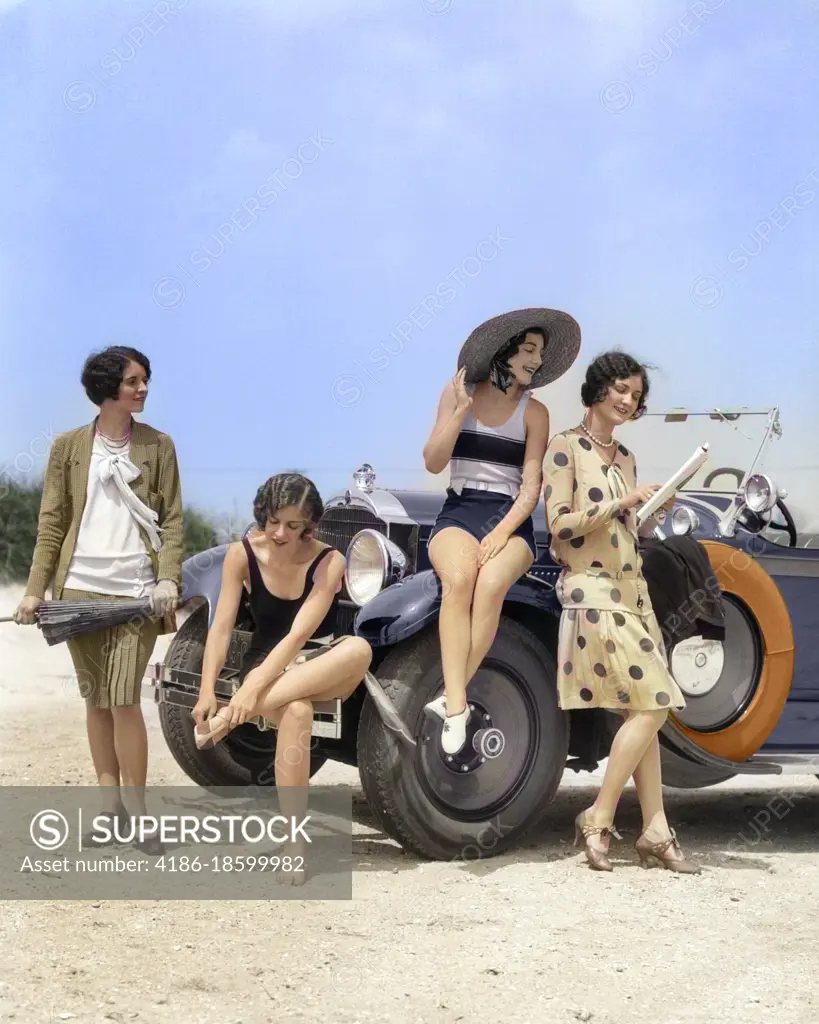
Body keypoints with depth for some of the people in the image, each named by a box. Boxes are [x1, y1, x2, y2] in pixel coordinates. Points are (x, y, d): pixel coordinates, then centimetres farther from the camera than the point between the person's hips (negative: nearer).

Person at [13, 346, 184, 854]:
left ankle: (138, 811, -3)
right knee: (96, 699, 7)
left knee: (124, 699, -9)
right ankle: (111, 804, 16)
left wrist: (169, 579, -11)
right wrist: (35, 589, -1)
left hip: (136, 592, -2)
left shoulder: (158, 445, 6)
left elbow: (172, 520, 3)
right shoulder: (69, 446, 8)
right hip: (79, 589, 2)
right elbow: (52, 522, 6)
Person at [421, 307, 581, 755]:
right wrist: (461, 411, -8)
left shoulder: (534, 412, 5)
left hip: (511, 517, 0)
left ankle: (451, 697, -31)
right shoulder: (457, 393, 8)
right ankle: (456, 707, -40)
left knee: (491, 583, -34)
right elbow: (433, 463, 2)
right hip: (459, 510, 0)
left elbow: (531, 487, -1)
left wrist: (502, 533, -16)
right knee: (459, 577, -34)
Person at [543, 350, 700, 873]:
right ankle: (599, 820, -3)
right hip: (593, 592, -8)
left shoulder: (626, 457, 16)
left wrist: (656, 512, 2)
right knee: (651, 704, -12)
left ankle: (656, 832, 7)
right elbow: (559, 522, -14)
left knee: (643, 710, 4)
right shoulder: (566, 447, -5)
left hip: (634, 590, 8)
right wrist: (621, 501, -17)